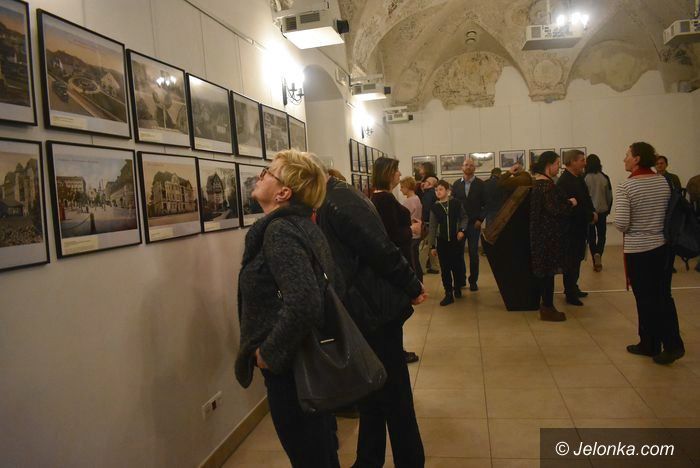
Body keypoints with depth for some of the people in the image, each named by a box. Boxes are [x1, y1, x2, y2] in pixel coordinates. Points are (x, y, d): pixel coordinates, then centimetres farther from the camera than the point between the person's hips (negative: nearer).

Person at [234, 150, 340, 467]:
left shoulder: (279, 231, -22)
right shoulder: (302, 225, 6)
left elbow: (304, 303, -35)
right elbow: (319, 293, 15)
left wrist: (269, 353, -22)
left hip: (291, 367, -9)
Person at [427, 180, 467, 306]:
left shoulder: (456, 203, -4)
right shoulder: (434, 208, 0)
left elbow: (464, 218, 6)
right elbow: (433, 227, 2)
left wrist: (462, 230, -13)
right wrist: (432, 246, 2)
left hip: (456, 240, -1)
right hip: (442, 241, 1)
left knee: (457, 267, 7)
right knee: (445, 269, 2)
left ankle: (457, 289, 30)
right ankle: (448, 294, 8)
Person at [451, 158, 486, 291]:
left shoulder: (481, 184, -1)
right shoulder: (456, 184, 6)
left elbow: (486, 204, -2)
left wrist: (480, 219, -9)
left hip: (474, 223, -2)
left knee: (473, 253, 2)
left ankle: (473, 281, 12)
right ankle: (461, 279, 15)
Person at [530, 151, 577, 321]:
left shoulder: (537, 182, 11)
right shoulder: (547, 185, -19)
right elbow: (554, 210, -24)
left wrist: (566, 202, 15)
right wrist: (570, 203, -9)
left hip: (540, 232, 10)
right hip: (548, 234, -10)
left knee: (544, 270, 15)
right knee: (548, 271, -1)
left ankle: (546, 305, 25)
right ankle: (548, 309, 7)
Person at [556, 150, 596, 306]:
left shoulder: (579, 178, 9)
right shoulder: (564, 181, -21)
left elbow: (586, 198, 15)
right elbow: (571, 207, -25)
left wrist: (593, 212, -3)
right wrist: (590, 216, -16)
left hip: (580, 226, 9)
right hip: (571, 228, -9)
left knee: (577, 259, 18)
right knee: (571, 261, 0)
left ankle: (573, 288, 31)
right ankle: (570, 294, 9)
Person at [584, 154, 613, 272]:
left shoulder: (584, 178, -10)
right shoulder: (604, 177, -3)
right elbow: (609, 196, 2)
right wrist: (608, 209, 16)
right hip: (602, 211, 1)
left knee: (591, 236, 9)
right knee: (601, 235, 13)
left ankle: (596, 262, 11)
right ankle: (598, 254, -13)